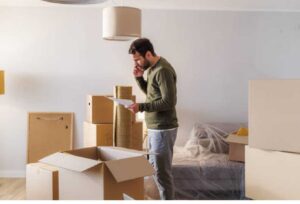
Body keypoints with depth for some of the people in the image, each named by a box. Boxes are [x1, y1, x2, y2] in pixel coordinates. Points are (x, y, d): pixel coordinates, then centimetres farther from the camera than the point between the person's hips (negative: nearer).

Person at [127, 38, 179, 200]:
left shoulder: (163, 70, -19)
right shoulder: (152, 68, 10)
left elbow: (169, 102, -23)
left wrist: (141, 107, -23)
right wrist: (139, 78, 4)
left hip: (163, 129, -10)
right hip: (155, 127, 10)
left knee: (161, 172, -2)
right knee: (154, 168, 19)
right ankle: (163, 198, 33)